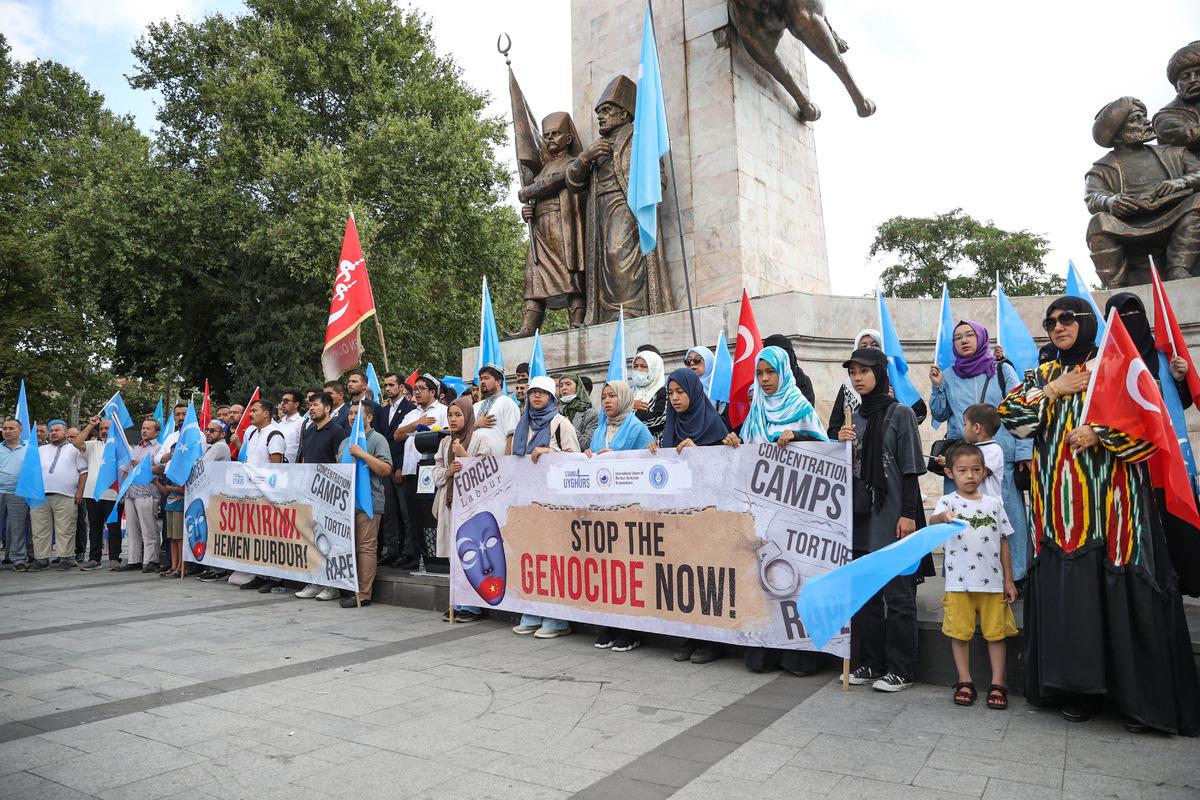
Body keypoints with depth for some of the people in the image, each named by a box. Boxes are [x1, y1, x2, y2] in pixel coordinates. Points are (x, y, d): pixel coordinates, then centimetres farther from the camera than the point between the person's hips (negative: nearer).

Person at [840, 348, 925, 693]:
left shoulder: (900, 413, -3)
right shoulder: (854, 418, 13)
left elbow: (910, 468, -7)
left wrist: (908, 514, -13)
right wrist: (842, 444, -3)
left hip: (892, 517, -6)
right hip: (862, 516, 6)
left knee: (897, 595, 1)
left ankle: (900, 669, 11)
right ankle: (871, 663, 21)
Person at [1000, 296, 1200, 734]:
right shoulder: (1042, 376, 16)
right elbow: (1009, 413, 4)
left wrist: (1099, 434, -14)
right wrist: (1055, 391, -2)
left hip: (1109, 501, -3)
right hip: (1060, 504, 3)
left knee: (1121, 590, -4)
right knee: (1067, 591, 2)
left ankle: (1139, 696, 7)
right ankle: (1077, 689, 11)